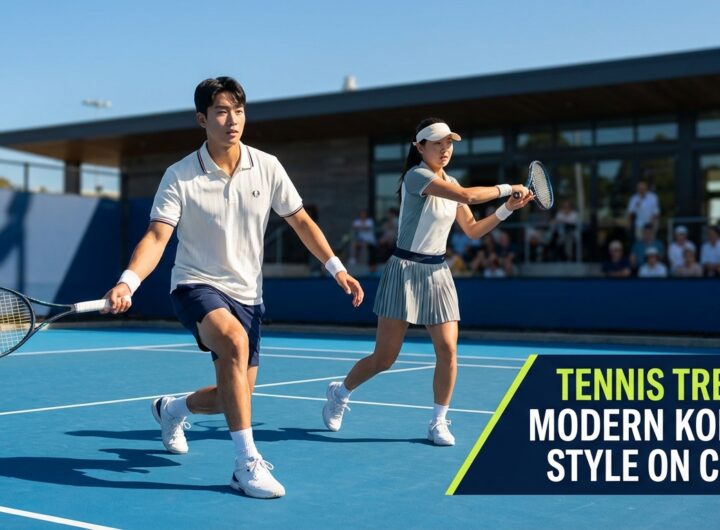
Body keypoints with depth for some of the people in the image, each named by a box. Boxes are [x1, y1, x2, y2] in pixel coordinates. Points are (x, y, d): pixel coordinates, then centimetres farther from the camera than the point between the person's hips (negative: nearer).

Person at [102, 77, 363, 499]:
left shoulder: (267, 167, -3)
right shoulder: (180, 176, -11)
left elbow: (300, 221, 6)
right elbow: (158, 236, -19)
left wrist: (337, 267, -2)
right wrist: (128, 281, -36)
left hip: (247, 294, 5)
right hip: (197, 285, -4)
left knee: (234, 396, 7)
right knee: (234, 339, -37)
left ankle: (172, 409, 43)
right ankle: (247, 463, -28)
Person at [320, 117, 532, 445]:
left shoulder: (450, 183, 11)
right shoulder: (416, 176, -14)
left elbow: (473, 231, 15)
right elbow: (467, 196, -25)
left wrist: (507, 209, 4)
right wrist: (507, 188, -14)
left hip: (438, 274, 6)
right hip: (405, 270, -6)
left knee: (448, 350, -7)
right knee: (383, 359, -1)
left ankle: (438, 422, 9)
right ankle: (340, 392, 26)